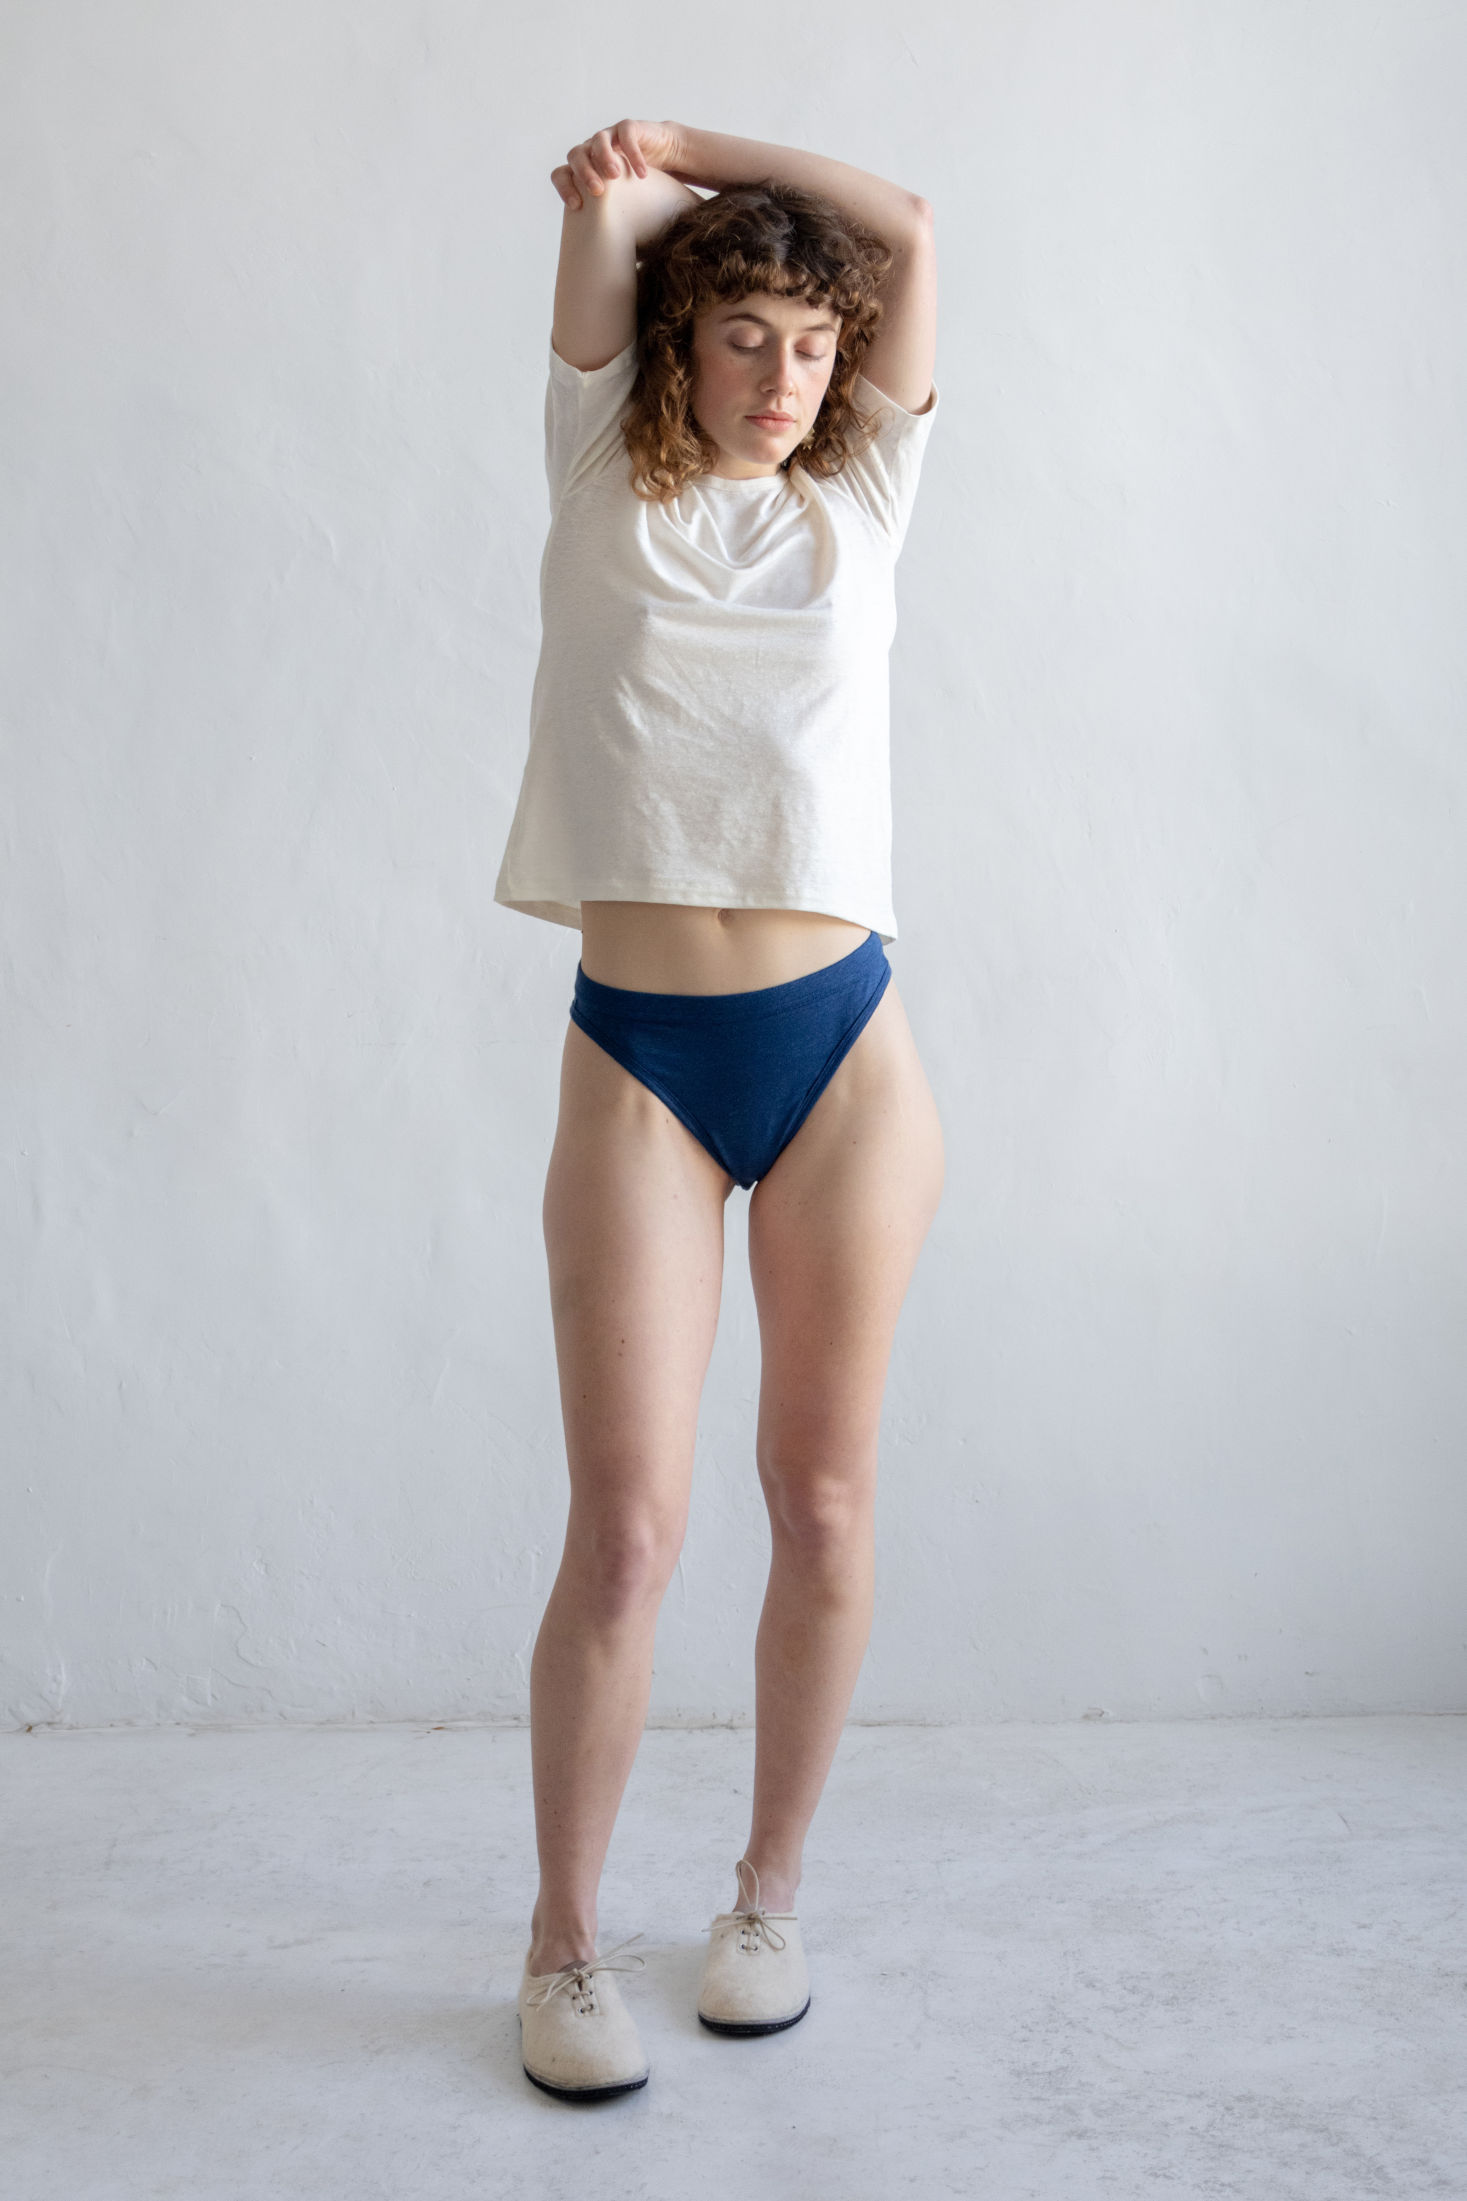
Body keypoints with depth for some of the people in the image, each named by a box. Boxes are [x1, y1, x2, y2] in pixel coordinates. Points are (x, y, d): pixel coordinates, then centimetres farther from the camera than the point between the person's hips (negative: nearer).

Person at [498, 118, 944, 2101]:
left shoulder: (856, 511, 12)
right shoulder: (602, 492, 10)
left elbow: (906, 226, 11)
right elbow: (601, 218, 6)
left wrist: (687, 145, 15)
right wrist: (616, 191, -8)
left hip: (843, 1047, 2)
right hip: (637, 1061, -1)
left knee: (825, 1502, 6)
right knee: (625, 1533, -4)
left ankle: (769, 1899, 26)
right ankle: (565, 1945, 17)